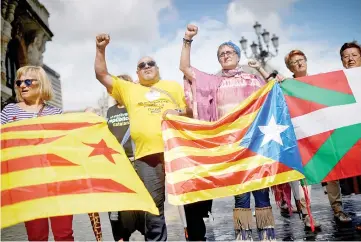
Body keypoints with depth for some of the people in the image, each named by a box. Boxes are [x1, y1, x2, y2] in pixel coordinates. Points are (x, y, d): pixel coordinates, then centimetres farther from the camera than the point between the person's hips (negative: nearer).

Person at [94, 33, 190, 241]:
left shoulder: (173, 86, 18)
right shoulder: (128, 89, 18)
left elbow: (191, 111, 16)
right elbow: (101, 75, 14)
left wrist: (178, 112, -5)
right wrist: (101, 49, 3)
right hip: (146, 155, 1)